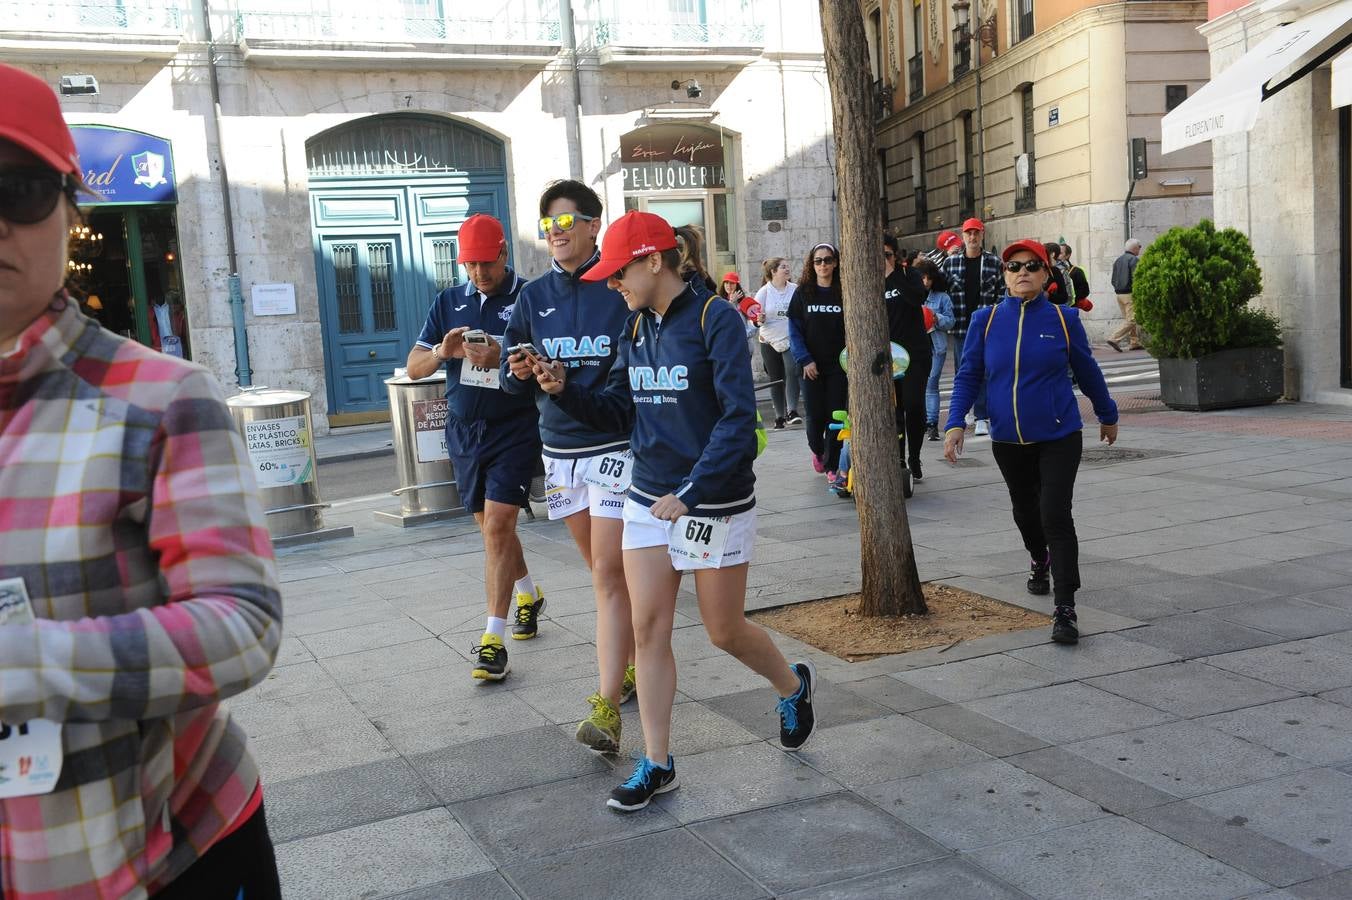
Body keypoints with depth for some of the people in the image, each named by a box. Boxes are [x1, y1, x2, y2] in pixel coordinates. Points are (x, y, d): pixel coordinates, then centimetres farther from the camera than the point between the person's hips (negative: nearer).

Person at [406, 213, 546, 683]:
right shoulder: (448, 303, 9)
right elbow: (414, 367, 5)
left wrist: (501, 359, -29)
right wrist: (441, 352, -18)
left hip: (514, 429, -5)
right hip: (464, 431, 6)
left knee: (498, 526, -12)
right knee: (491, 526, 17)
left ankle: (493, 639, -9)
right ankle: (528, 595, 41)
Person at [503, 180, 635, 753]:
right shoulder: (533, 297, 8)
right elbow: (513, 379, 11)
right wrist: (522, 373, -11)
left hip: (615, 445, -5)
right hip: (559, 448, 5)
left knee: (608, 574, -9)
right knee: (603, 570, 15)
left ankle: (607, 706, -8)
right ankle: (632, 665, 32)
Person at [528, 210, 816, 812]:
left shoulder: (716, 320, -14)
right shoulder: (636, 329, 7)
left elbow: (738, 419, -20)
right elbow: (619, 412, 10)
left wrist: (691, 492, -26)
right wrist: (565, 389, -7)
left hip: (714, 503, -6)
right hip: (647, 499, 6)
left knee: (725, 632, 7)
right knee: (648, 630, 2)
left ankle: (794, 686, 38)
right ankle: (656, 765, 13)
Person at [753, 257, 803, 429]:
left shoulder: (795, 289, 4)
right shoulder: (764, 292, 1)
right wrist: (759, 318, -22)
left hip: (792, 340, 0)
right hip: (770, 342, 0)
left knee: (792, 371, -21)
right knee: (776, 380, 8)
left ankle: (792, 411, -24)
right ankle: (780, 417, 18)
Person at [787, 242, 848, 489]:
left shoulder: (844, 293, 2)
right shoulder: (802, 293, 2)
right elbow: (794, 330, 0)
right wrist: (805, 360, -10)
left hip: (838, 366, 0)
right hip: (812, 366, 0)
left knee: (836, 415, -2)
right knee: (816, 415, 1)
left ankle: (832, 467, 7)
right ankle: (817, 450, 33)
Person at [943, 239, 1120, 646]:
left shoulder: (1063, 319, -5)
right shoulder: (985, 320, -3)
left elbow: (1087, 372, 7)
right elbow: (968, 376, 1)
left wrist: (1108, 416, 19)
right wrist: (955, 423, -12)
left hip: (1059, 436, -3)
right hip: (1008, 440, 3)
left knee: (1056, 515, -14)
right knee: (1024, 510, 21)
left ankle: (1065, 609, -10)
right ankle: (1039, 560, 53)